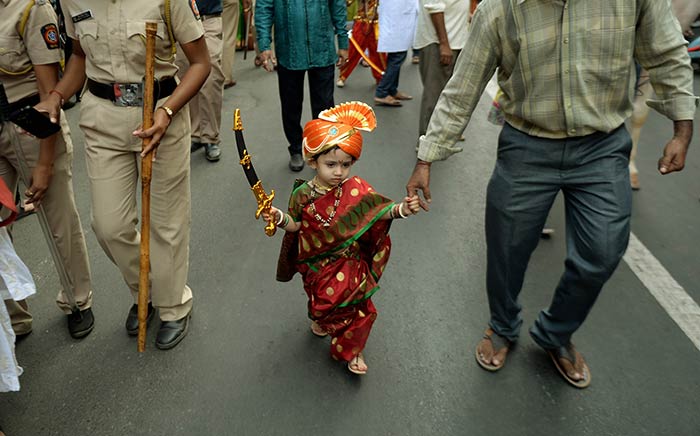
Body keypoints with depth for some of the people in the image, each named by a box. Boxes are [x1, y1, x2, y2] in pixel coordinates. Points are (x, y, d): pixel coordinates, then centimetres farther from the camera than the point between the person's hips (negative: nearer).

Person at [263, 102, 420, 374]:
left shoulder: (356, 189, -13)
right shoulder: (303, 195, -15)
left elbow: (379, 211, -14)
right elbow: (296, 226, -4)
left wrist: (401, 209, -32)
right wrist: (280, 218, -24)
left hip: (350, 263, 1)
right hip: (318, 265, 0)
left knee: (355, 306, 9)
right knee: (322, 301, 19)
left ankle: (351, 351, 33)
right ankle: (320, 319, 57)